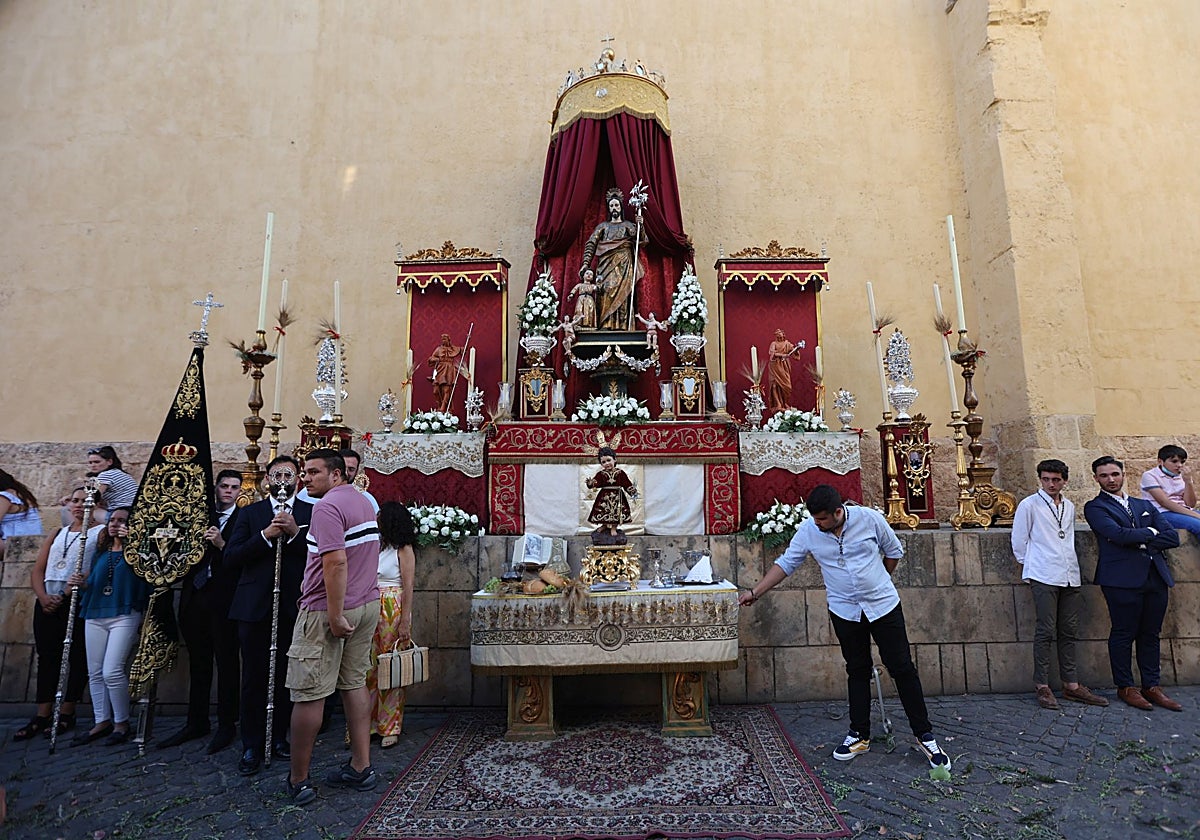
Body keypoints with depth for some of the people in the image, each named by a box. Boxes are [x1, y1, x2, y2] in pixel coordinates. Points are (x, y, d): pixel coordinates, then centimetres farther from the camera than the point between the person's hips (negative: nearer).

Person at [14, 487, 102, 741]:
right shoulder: (56, 534, 20)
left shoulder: (100, 532, 2)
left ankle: (66, 714, 6)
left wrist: (65, 595, -17)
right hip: (47, 602, 5)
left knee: (77, 658, -2)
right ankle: (42, 716, 11)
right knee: (47, 658, 6)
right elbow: (37, 571, 13)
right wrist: (43, 597, -5)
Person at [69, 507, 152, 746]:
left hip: (124, 616, -6)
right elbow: (92, 582, 21)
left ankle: (122, 723, 4)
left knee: (112, 672, -12)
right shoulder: (101, 552, 16)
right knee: (95, 673, 9)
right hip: (95, 616, 7)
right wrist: (81, 583, -1)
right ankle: (102, 722, 21)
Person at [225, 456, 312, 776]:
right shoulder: (249, 513, 8)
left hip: (294, 606, 0)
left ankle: (278, 737, 27)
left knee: (286, 677, 9)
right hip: (255, 606, 1)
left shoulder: (311, 513, 4)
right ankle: (252, 746, 20)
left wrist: (294, 532, -19)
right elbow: (230, 558, -2)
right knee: (254, 678, 6)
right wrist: (265, 535, -15)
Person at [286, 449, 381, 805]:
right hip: (367, 603, 9)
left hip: (327, 610, -9)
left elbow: (336, 562, -25)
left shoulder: (327, 506, -16)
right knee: (355, 683, 14)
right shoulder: (363, 502, 12)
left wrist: (335, 616, -23)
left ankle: (298, 780, 14)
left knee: (308, 694, 3)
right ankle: (361, 768, 20)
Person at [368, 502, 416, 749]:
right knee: (368, 668, 8)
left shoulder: (403, 550, -7)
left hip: (393, 612, -5)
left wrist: (405, 622, -14)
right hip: (370, 610, 6)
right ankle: (370, 723, 21)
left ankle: (391, 727, 13)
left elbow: (408, 588, -9)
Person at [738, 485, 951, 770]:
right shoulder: (808, 530, -12)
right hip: (845, 611, 1)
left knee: (902, 669, 5)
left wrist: (877, 583, 10)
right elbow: (785, 563, -3)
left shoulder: (870, 518, -15)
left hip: (884, 605, -1)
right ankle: (859, 735, 25)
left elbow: (894, 551, 2)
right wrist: (755, 592, -8)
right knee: (857, 671, 12)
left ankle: (924, 736, 20)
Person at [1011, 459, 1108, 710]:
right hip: (1043, 577, -6)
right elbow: (1019, 541, 0)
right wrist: (1028, 566, 4)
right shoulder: (1029, 505, -3)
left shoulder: (1069, 507, 14)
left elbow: (1069, 539, 23)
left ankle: (1070, 685, 18)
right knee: (1046, 631, -5)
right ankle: (1042, 686, 2)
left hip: (1070, 576, 6)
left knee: (1069, 632, 10)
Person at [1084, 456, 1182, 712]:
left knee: (1151, 634, 10)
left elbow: (1172, 537, 8)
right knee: (1123, 634, 0)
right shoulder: (1095, 508, 1)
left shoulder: (1145, 505, 19)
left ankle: (1152, 686, 20)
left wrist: (1139, 542, -7)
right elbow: (1119, 534, -15)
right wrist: (1150, 532, 1)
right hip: (1122, 579, -5)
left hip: (1156, 576, 5)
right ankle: (1125, 687, 11)